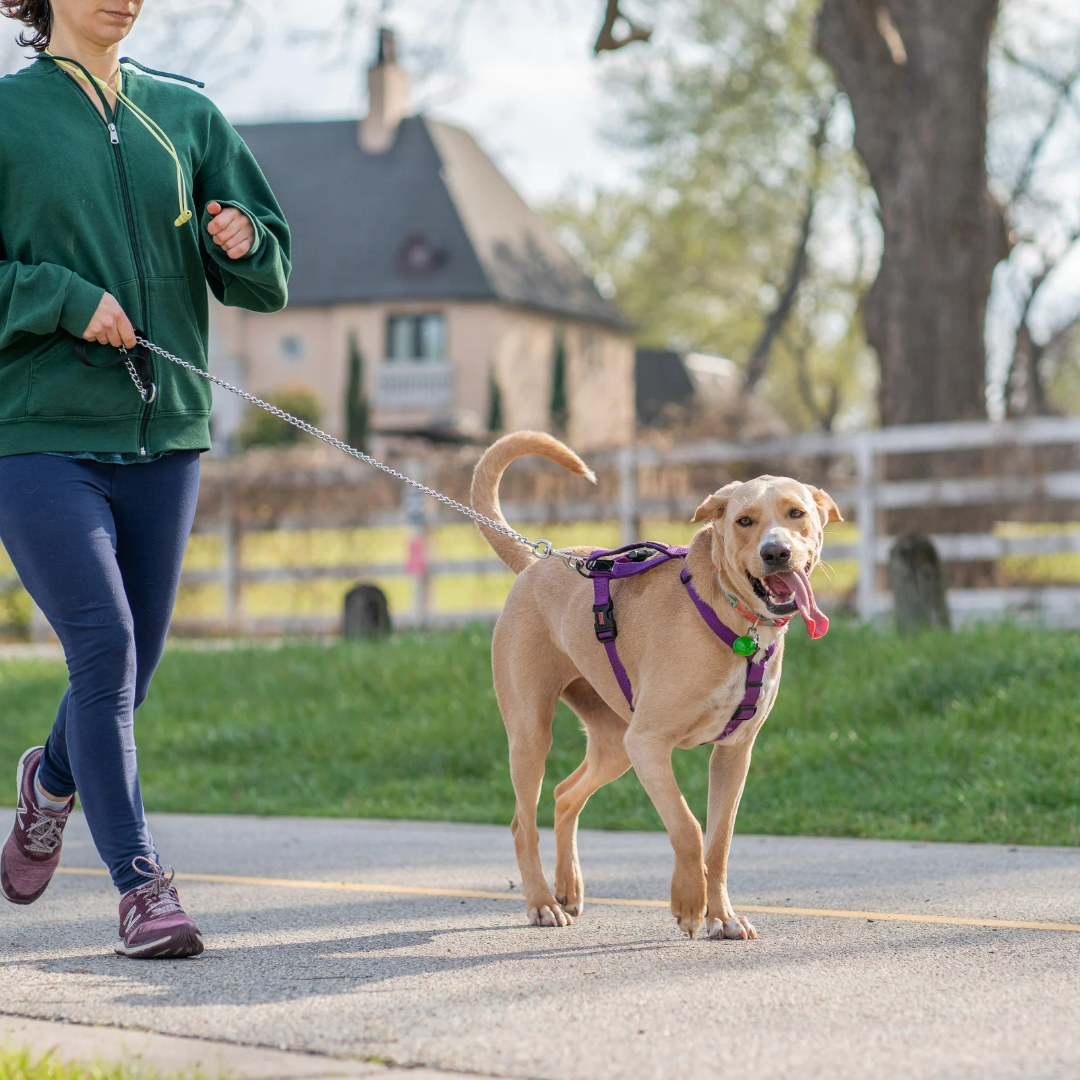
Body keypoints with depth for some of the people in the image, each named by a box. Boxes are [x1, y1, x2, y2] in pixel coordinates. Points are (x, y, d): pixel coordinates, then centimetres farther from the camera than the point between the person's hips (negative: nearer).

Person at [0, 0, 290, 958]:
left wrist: (242, 243, -10)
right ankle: (141, 882, -8)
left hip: (164, 430, 4)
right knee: (104, 645, -14)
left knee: (134, 658, 11)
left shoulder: (187, 115, 10)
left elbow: (268, 282, 11)